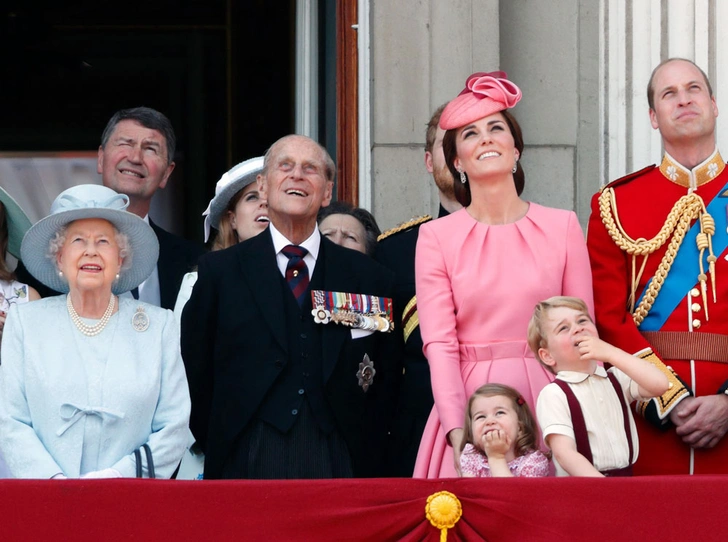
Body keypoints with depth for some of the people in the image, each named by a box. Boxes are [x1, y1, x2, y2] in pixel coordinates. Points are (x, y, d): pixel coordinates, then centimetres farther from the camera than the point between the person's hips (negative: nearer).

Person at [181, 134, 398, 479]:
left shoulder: (369, 278, 11)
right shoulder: (218, 271, 8)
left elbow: (385, 386, 12)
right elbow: (196, 375, 9)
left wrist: (366, 459, 4)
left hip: (339, 466, 1)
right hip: (248, 465, -1)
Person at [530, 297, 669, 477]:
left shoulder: (617, 379, 12)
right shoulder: (553, 394, -3)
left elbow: (659, 384, -6)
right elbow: (564, 453, -14)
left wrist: (611, 353, -9)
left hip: (626, 478, 4)